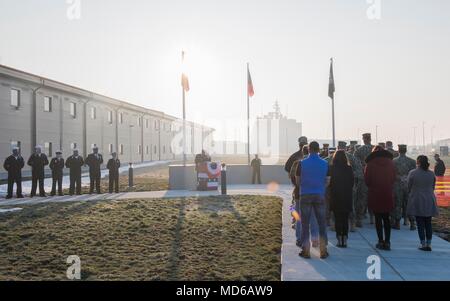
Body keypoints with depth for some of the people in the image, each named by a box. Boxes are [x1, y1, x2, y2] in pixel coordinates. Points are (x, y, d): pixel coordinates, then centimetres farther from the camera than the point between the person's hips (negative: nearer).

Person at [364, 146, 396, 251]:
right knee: (386, 218, 11)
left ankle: (381, 241, 6)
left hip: (375, 194, -3)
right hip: (388, 194, 3)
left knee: (378, 218, 6)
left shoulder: (370, 164, -7)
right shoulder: (390, 162, 3)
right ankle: (387, 242, 8)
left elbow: (367, 180, -6)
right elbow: (394, 178, 6)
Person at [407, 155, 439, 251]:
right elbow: (433, 187, 9)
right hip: (429, 201, 3)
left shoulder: (412, 173, -10)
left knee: (420, 223, 3)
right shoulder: (431, 174, 0)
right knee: (428, 223, 10)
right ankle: (429, 244, 11)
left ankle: (423, 244, 3)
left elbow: (409, 188, -2)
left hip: (417, 201, -3)